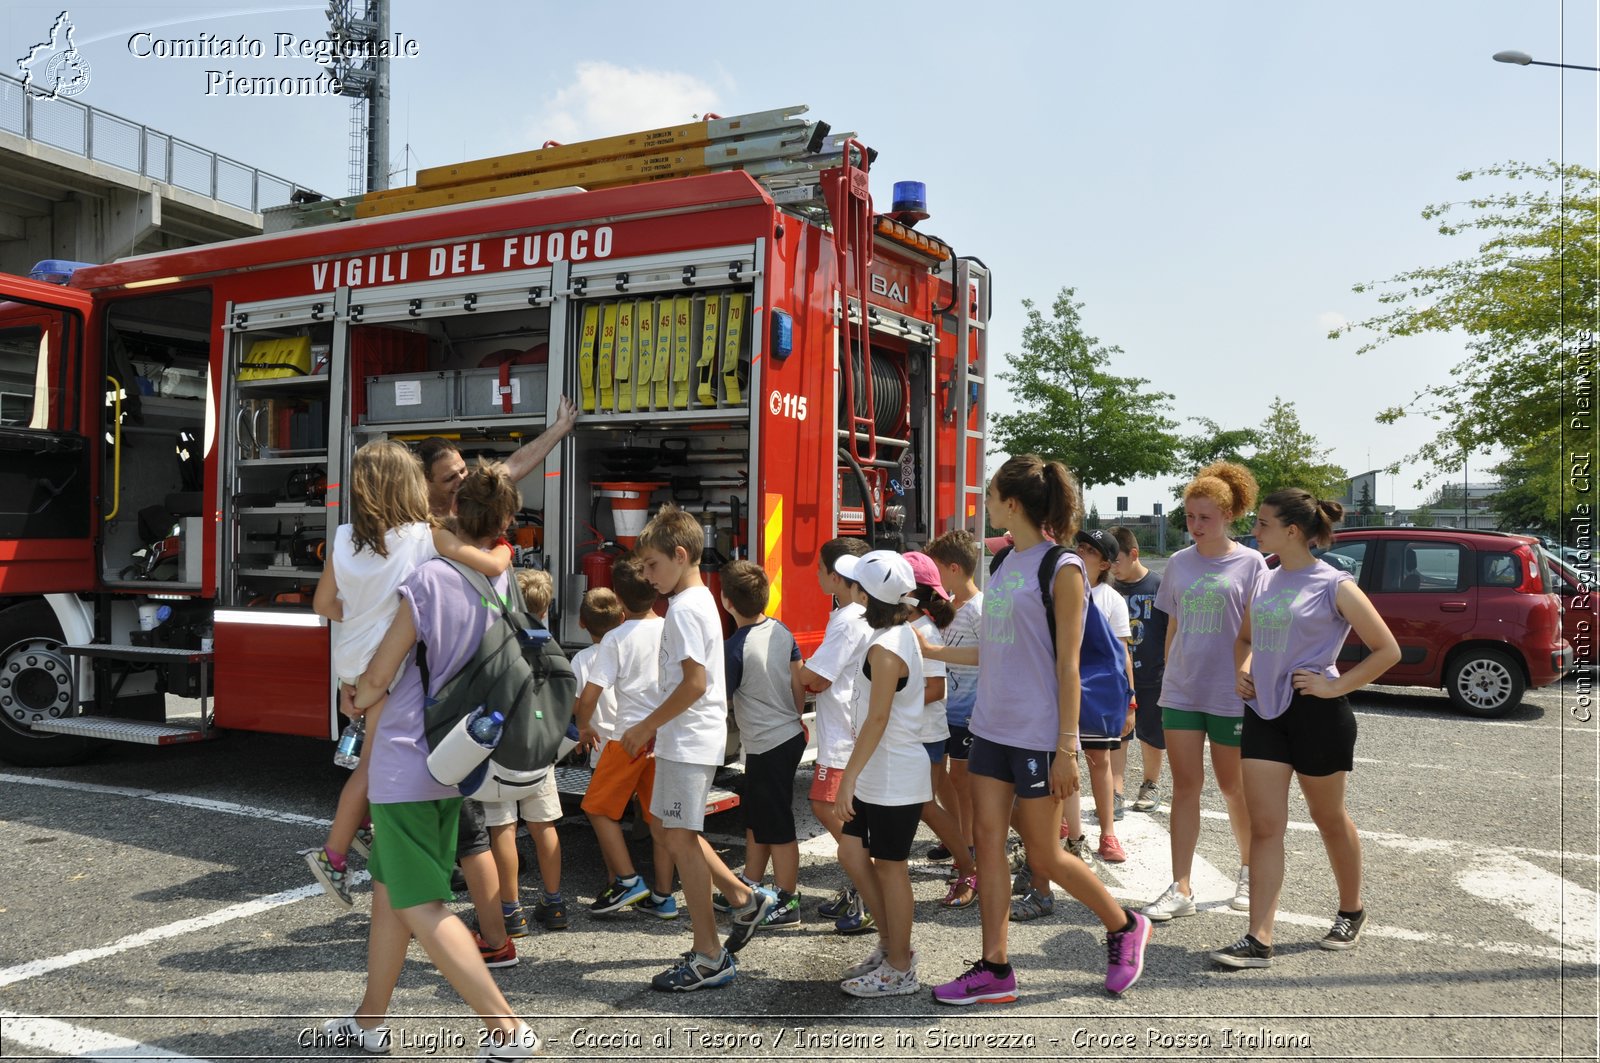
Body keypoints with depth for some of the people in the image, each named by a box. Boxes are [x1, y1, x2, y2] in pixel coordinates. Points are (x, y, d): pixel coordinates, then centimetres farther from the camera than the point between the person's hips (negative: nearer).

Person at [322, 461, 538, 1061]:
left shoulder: (427, 581, -18)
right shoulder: (503, 586, 1)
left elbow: (379, 677, -13)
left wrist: (356, 700, 12)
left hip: (405, 762, -7)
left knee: (421, 907, -3)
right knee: (388, 890, 20)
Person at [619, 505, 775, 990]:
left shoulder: (684, 608, -17)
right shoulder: (701, 600, 13)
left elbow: (694, 682, -24)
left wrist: (645, 727, -15)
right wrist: (657, 727, 17)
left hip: (689, 741, -10)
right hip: (691, 737, 10)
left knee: (681, 840, -4)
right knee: (679, 833, 19)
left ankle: (709, 958, 4)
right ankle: (745, 899, 27)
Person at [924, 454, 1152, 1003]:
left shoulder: (1061, 568, -12)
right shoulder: (1005, 563, 10)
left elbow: (1067, 664, -14)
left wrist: (1067, 748, -15)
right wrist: (933, 650, 14)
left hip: (1037, 734, -7)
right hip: (992, 726, 7)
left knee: (1044, 855, 4)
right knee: (988, 838, 6)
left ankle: (1124, 927, 28)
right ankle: (995, 969, 15)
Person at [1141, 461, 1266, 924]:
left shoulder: (1249, 564, -4)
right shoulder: (1179, 564, 8)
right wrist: (1168, 677, 11)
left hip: (1230, 695, -3)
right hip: (1180, 691, 3)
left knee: (1233, 787, 10)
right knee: (1185, 787, 2)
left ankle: (1249, 870, 33)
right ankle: (1180, 889, 5)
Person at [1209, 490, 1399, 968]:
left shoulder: (1334, 585, -9)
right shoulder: (1264, 581, 9)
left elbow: (1387, 650, -8)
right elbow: (1244, 638, 25)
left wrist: (1335, 686, -13)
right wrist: (1242, 672, 6)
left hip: (1316, 714, -5)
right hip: (1264, 713, 5)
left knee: (1329, 820, 13)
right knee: (1264, 826, -1)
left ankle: (1350, 913, 37)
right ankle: (1258, 940, -1)